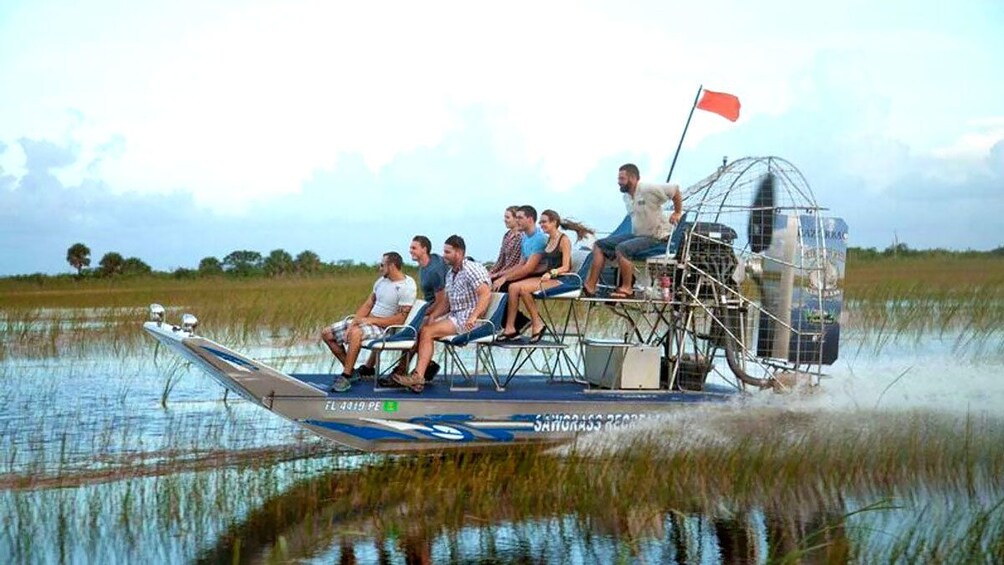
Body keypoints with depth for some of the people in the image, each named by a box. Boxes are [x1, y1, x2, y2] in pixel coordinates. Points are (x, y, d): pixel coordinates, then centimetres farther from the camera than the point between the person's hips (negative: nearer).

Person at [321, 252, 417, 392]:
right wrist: (353, 323, -6)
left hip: (384, 327, -9)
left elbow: (400, 319, -19)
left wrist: (371, 320, -19)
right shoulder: (382, 281, 10)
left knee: (356, 333, -40)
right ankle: (349, 370, 11)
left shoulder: (407, 287, -15)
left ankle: (346, 377, -29)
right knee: (326, 333, 3)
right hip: (368, 321, 9)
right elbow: (368, 305, 10)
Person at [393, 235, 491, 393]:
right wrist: (432, 316, 2)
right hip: (453, 315, 9)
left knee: (427, 332, -21)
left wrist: (473, 317, -32)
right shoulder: (450, 273, 19)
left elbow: (486, 294, -23)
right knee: (421, 328, -6)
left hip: (467, 319, -9)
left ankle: (418, 376, -25)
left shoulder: (472, 270, -11)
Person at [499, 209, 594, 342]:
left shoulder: (564, 240, -7)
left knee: (523, 288, -27)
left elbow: (565, 267, -13)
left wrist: (551, 273, -29)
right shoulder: (548, 240, 18)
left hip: (561, 280, -8)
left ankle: (537, 324, -15)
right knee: (513, 287, -14)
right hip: (548, 278, 8)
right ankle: (510, 328, -21)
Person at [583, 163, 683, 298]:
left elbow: (675, 189, -13)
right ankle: (590, 286, -8)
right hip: (636, 234, 9)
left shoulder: (648, 190, -18)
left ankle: (627, 288, -21)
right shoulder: (626, 196, 8)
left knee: (621, 248, -33)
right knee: (600, 245, -1)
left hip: (656, 237, -9)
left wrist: (677, 213, -7)